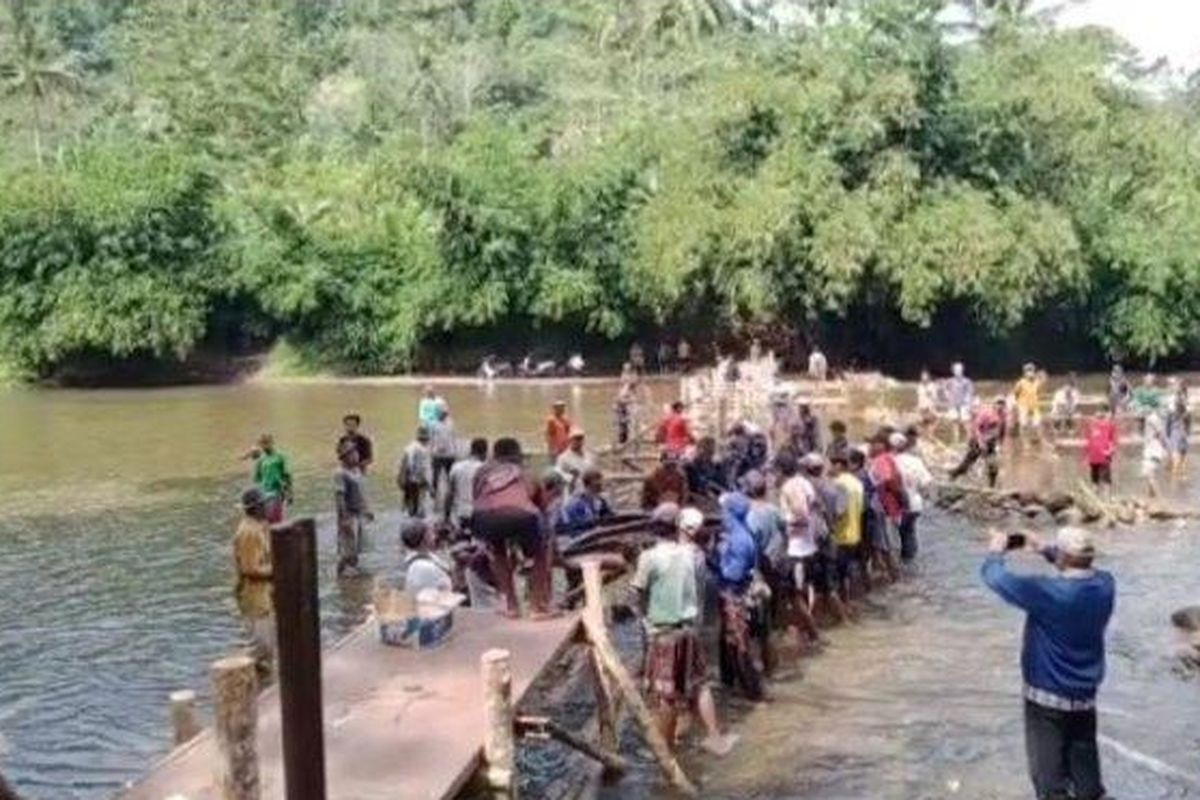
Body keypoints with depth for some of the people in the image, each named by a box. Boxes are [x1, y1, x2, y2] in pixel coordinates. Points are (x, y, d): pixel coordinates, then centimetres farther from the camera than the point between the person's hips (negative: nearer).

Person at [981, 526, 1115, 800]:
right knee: (1084, 762, 22)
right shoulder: (1104, 584, -11)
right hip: (1085, 693, 6)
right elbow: (1081, 571, 13)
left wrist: (995, 552, -2)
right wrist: (1044, 550, 10)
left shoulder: (1048, 592, -29)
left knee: (1049, 768, 9)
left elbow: (997, 579, -21)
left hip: (1047, 695, -6)